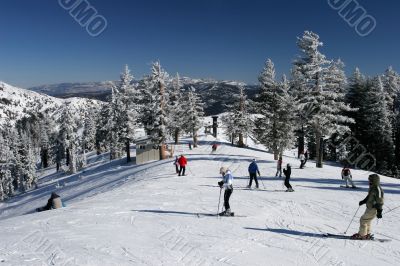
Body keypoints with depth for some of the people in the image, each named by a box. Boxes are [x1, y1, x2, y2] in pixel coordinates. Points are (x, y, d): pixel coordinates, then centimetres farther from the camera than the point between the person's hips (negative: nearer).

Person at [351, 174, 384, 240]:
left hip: (373, 209, -10)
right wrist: (363, 201, 20)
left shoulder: (377, 189, -24)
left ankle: (362, 235, 9)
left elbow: (379, 201, -24)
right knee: (367, 221, 20)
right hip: (370, 208, 10)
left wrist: (379, 212, -23)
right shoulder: (372, 188, 6)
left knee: (363, 220, -2)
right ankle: (367, 234, 32)